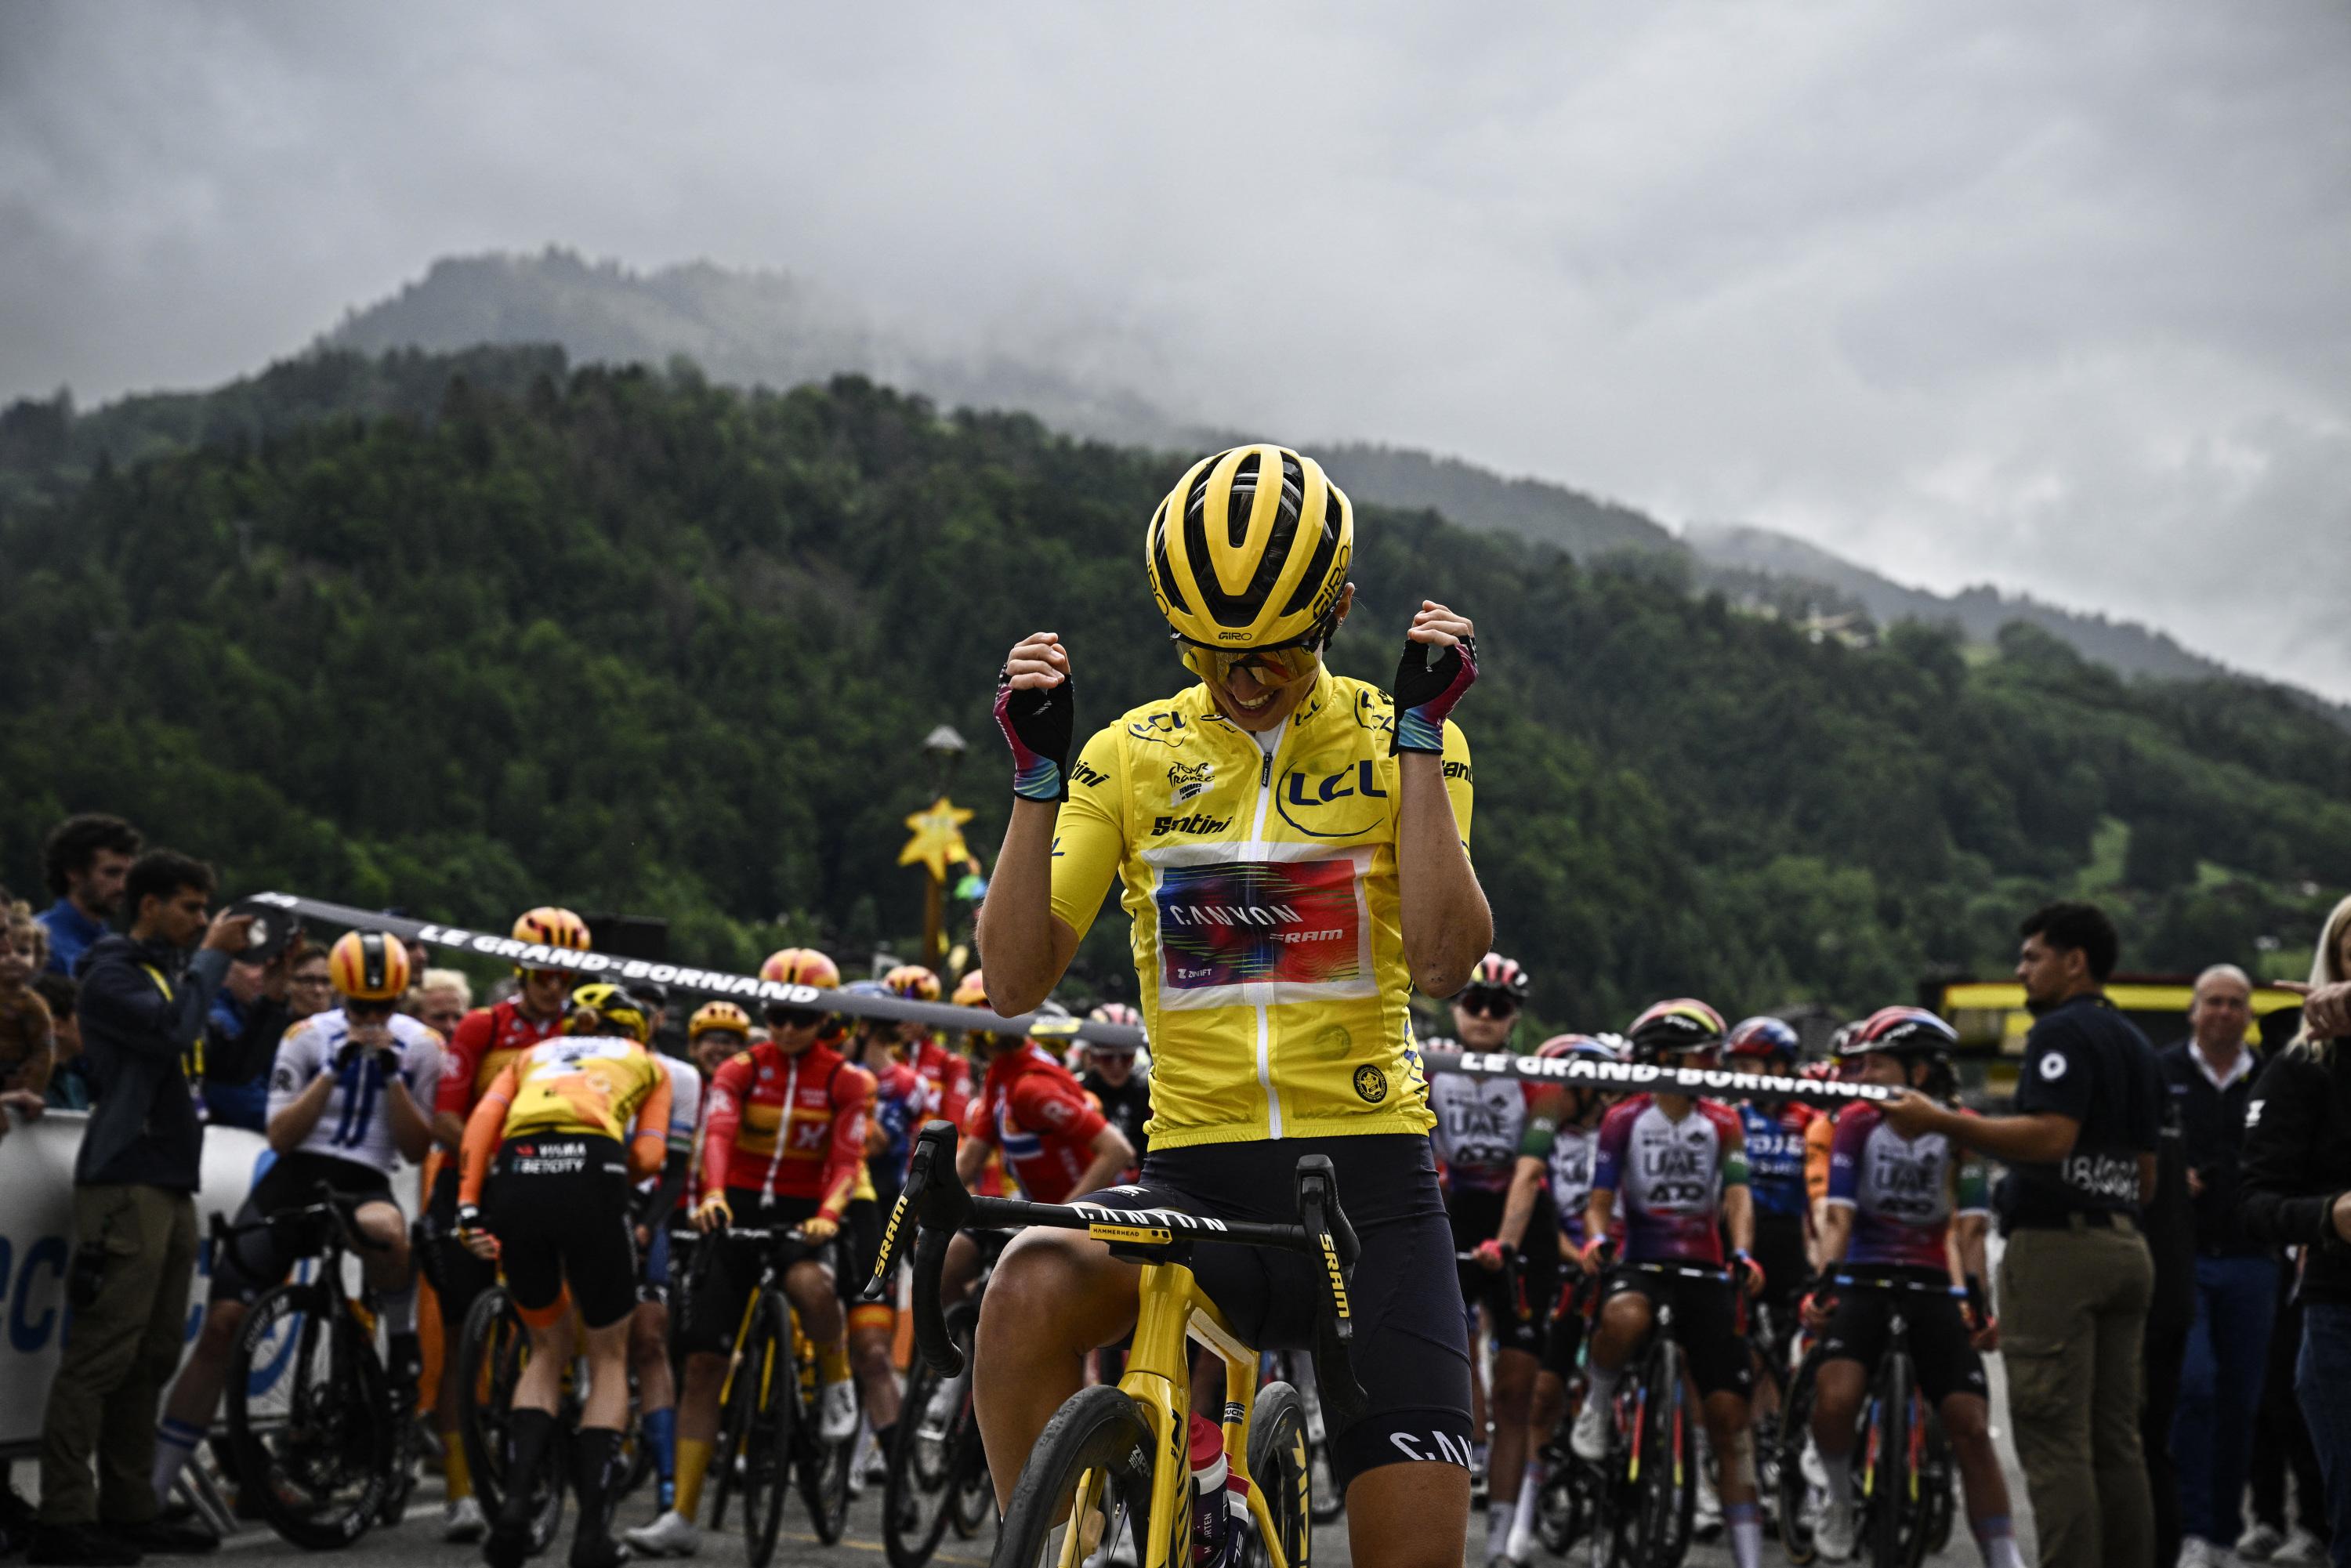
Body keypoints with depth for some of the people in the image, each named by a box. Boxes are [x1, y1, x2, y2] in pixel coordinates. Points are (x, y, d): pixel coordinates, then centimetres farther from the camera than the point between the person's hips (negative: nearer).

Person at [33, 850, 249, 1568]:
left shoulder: (173, 972, 23)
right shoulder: (112, 974, -3)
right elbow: (173, 1031, -20)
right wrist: (212, 956, -11)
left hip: (171, 1185, 9)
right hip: (125, 1184, -9)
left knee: (151, 1359, 9)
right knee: (101, 1354, -12)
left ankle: (128, 1510, 13)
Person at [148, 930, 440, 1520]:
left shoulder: (420, 1046, 4)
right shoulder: (307, 1038, 3)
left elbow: (417, 1149, 0)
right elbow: (280, 1136, -4)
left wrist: (390, 1074, -12)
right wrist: (333, 1070, -14)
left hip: (364, 1182, -1)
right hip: (293, 1179, 1)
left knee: (385, 1227, -42)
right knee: (222, 1322, -8)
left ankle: (403, 1338, -12)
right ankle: (153, 1486, 1)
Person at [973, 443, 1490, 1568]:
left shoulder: (1399, 741, 3)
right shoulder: (1130, 755, 6)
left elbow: (1444, 960, -13)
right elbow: (1014, 983, -2)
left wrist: (1421, 731, -15)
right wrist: (1036, 774, -11)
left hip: (1366, 1178, 0)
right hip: (1197, 1175, 1)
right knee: (1033, 1290, -33)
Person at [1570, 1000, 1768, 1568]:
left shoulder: (1722, 1123, 8)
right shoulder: (1624, 1120, 1)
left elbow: (1737, 1198, -2)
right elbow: (1600, 1203, 0)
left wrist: (1742, 1254, -21)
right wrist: (1596, 1239, -23)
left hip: (1704, 1268, 3)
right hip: (1640, 1260, -2)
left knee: (1728, 1413, -3)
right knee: (1625, 1318, -41)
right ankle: (1595, 1404, -9)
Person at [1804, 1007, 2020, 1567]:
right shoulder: (1857, 1124, -1)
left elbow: (1970, 1228, -7)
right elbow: (1839, 1217, -6)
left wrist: (1979, 1301, -19)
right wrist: (1822, 1285, -20)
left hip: (1933, 1287, 0)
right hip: (1865, 1279, 0)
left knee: (1971, 1426, -10)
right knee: (1834, 1397, -26)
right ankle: (1840, 1503, 3)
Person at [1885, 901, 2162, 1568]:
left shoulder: (2064, 1031, -9)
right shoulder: (2137, 1044, 19)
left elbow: (2051, 1137, -23)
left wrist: (1942, 1122, -20)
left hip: (2057, 1245, -9)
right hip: (2125, 1245, 9)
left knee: (2054, 1437, -8)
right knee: (2114, 1437, 10)